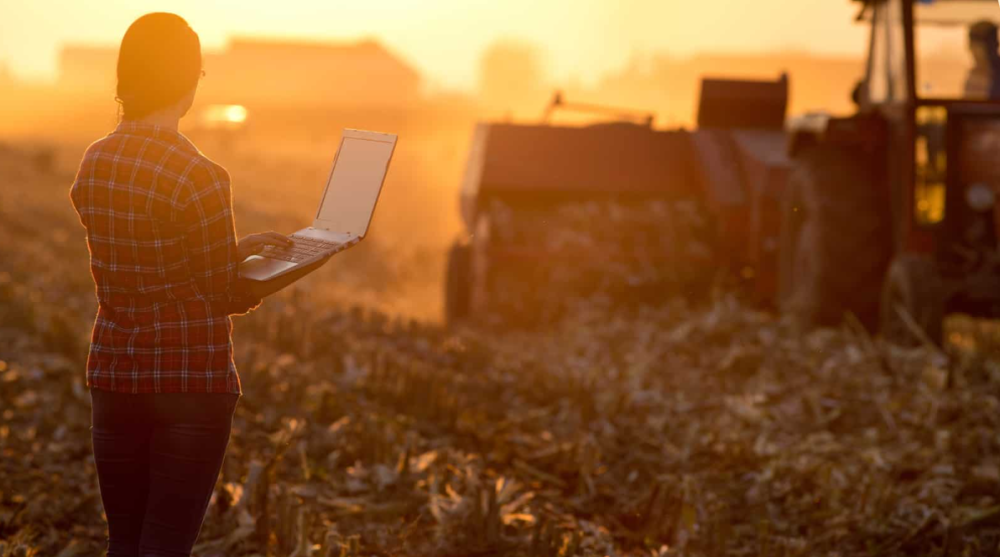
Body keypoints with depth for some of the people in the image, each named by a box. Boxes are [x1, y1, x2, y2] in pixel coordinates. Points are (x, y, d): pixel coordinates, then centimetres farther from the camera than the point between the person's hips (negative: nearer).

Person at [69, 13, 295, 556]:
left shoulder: (94, 164, 3)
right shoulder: (198, 175, -17)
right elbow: (226, 294, -8)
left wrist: (242, 247, 17)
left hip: (114, 373, 6)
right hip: (193, 376, -6)